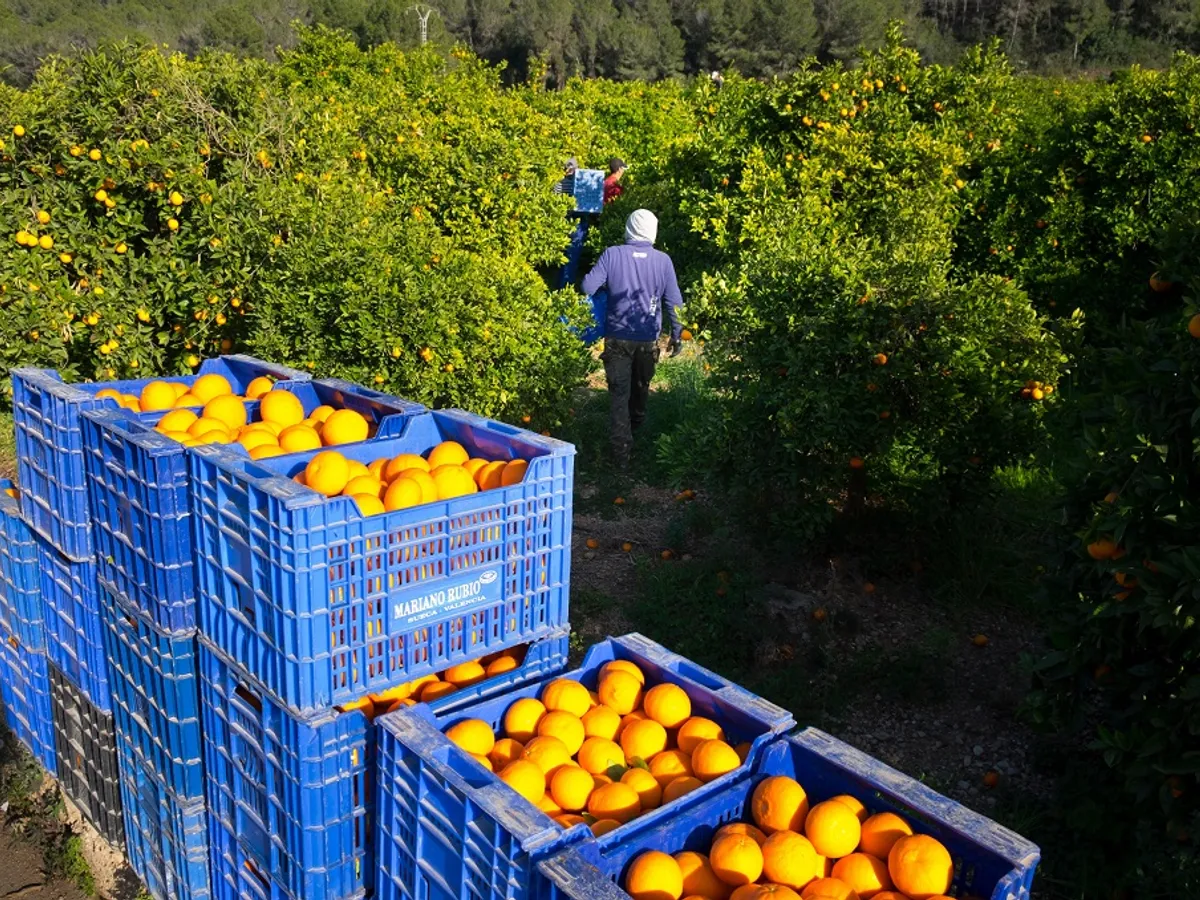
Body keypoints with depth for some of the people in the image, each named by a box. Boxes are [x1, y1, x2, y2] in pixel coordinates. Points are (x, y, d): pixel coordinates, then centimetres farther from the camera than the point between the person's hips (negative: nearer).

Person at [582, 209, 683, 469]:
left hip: (617, 337, -2)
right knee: (641, 387, 24)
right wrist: (677, 334, 8)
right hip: (648, 338, 2)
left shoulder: (612, 255, -10)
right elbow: (673, 301, -3)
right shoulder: (663, 260, -6)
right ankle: (636, 426, 49)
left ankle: (621, 452, -4)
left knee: (619, 394, 2)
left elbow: (588, 287, -13)